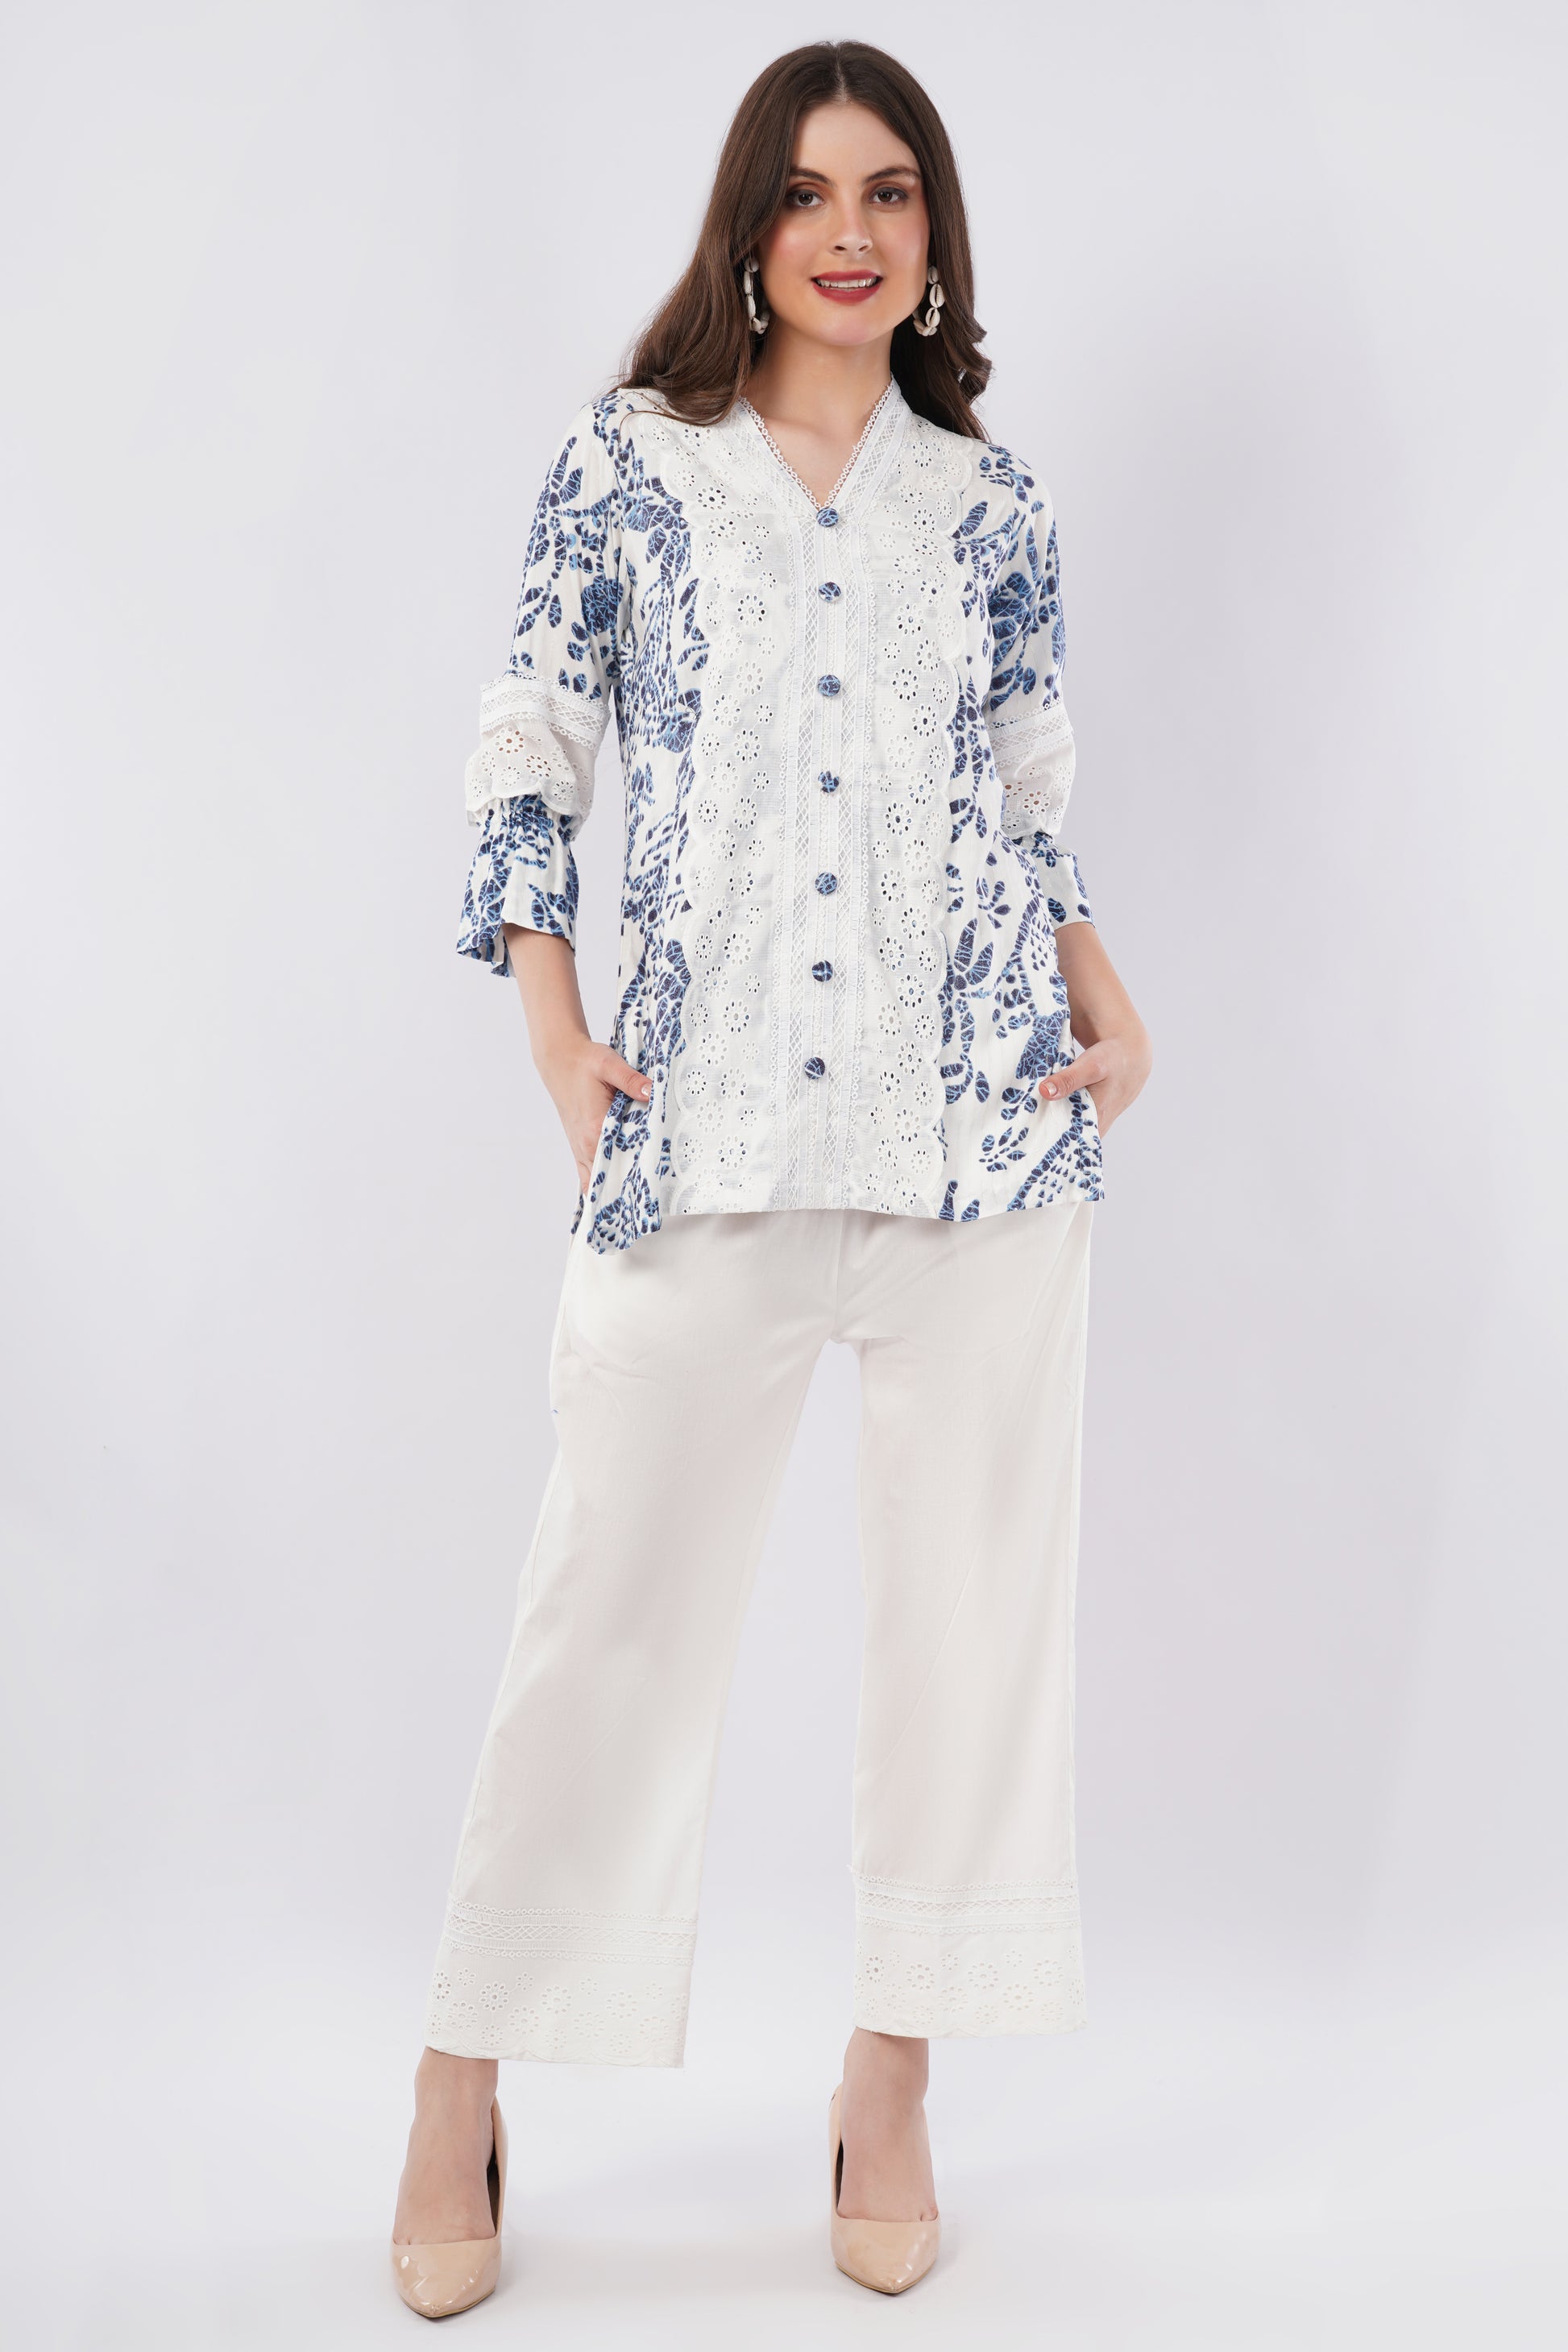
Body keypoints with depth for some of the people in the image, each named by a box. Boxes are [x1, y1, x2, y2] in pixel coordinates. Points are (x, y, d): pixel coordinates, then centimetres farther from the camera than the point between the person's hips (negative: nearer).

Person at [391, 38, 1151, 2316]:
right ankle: (465, 2084, 18)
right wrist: (558, 1031, -5)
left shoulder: (994, 507, 12)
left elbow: (1035, 816, 15)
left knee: (971, 1591, 6)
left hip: (984, 1122, 2)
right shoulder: (625, 464, 7)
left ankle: (893, 2078, 23)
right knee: (611, 1604, 1)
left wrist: (1111, 1007, -1)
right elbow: (527, 761, 7)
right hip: (699, 1135, -2)